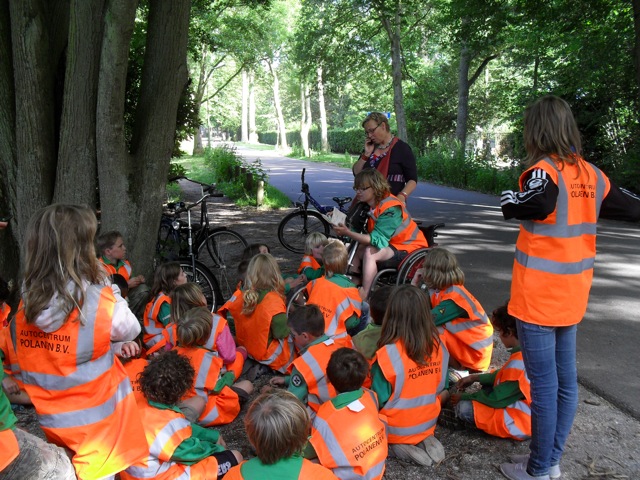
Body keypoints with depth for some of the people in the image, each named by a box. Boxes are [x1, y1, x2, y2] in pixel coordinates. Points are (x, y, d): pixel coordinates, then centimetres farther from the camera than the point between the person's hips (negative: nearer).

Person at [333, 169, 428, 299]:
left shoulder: (390, 208, -26)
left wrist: (348, 233, -39)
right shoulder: (371, 204, 0)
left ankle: (363, 297, -25)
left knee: (370, 253, -30)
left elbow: (377, 239, -33)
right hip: (391, 243, 9)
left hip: (408, 247, -9)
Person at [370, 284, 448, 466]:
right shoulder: (437, 345, -11)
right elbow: (439, 387, 2)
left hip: (396, 429, -5)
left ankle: (397, 447, -4)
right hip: (427, 424, 5)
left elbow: (378, 399, -17)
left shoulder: (388, 355, -27)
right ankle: (425, 441, 4)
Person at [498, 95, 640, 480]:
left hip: (539, 296, -8)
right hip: (572, 294, 8)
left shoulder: (544, 171, -17)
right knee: (566, 379, 14)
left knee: (544, 383, 2)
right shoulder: (591, 174, 4)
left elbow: (519, 207, -36)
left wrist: (509, 196, -15)